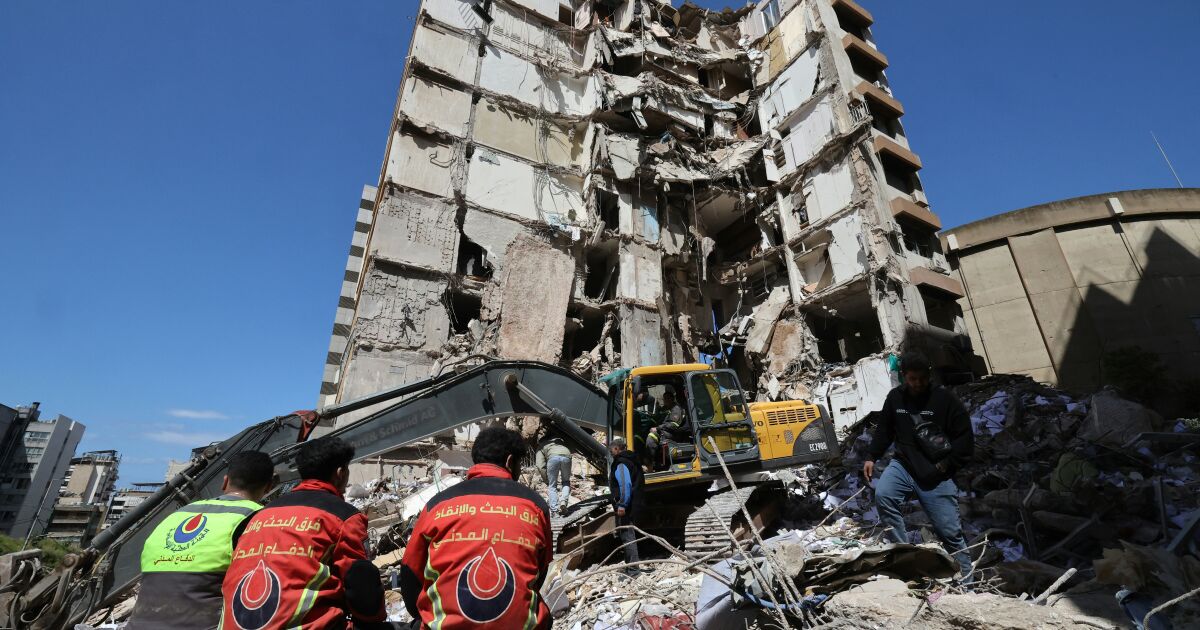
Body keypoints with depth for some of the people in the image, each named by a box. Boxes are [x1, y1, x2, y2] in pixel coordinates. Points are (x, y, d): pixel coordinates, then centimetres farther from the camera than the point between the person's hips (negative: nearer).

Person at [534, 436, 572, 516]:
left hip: (553, 457, -2)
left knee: (552, 486, 14)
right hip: (566, 456, 2)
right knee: (566, 482, 23)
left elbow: (541, 466, 14)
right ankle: (563, 501, 2)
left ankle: (554, 510, 7)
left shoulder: (541, 447, 30)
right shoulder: (559, 440, 43)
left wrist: (547, 481, 19)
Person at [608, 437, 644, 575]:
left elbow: (625, 484, -27)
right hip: (632, 505, 10)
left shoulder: (621, 463, -15)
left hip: (624, 507, -10)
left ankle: (632, 568, -1)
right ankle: (631, 566, 26)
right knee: (628, 535, 17)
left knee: (627, 535, -5)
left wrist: (622, 504, -26)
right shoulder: (630, 460, 16)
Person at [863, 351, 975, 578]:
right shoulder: (895, 397, 2)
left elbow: (965, 437, -2)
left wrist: (946, 464, -11)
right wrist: (871, 457, 4)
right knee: (882, 496, -25)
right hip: (903, 466, 2)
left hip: (937, 476, -2)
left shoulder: (944, 399, -5)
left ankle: (966, 576, 24)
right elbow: (883, 430, 13)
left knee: (950, 530, 2)